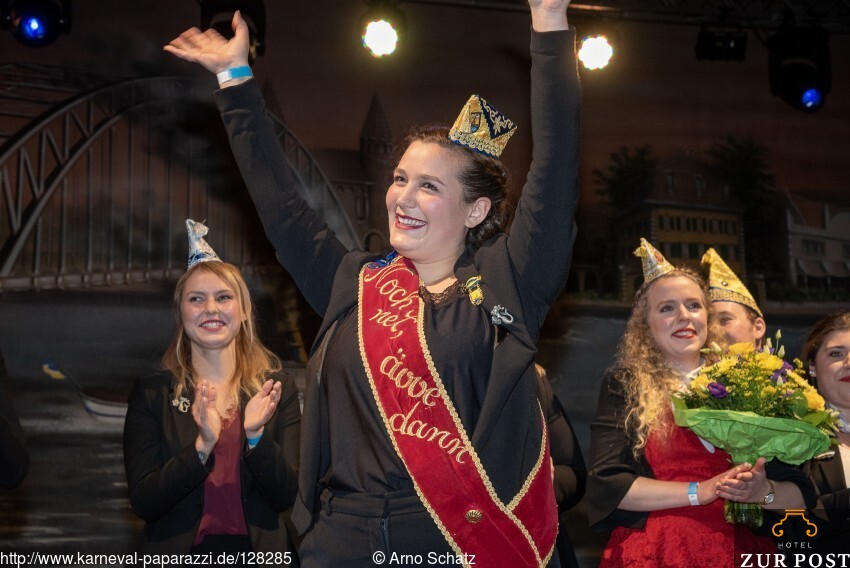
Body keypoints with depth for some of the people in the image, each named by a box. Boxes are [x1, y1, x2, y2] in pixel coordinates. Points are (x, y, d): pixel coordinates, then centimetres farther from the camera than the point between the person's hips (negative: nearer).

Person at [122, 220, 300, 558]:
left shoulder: (277, 390, -2)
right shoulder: (151, 394, -4)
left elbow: (285, 498, -6)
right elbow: (143, 503, -10)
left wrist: (256, 435, -22)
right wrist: (203, 446, -24)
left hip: (259, 554, 1)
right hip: (179, 555, -1)